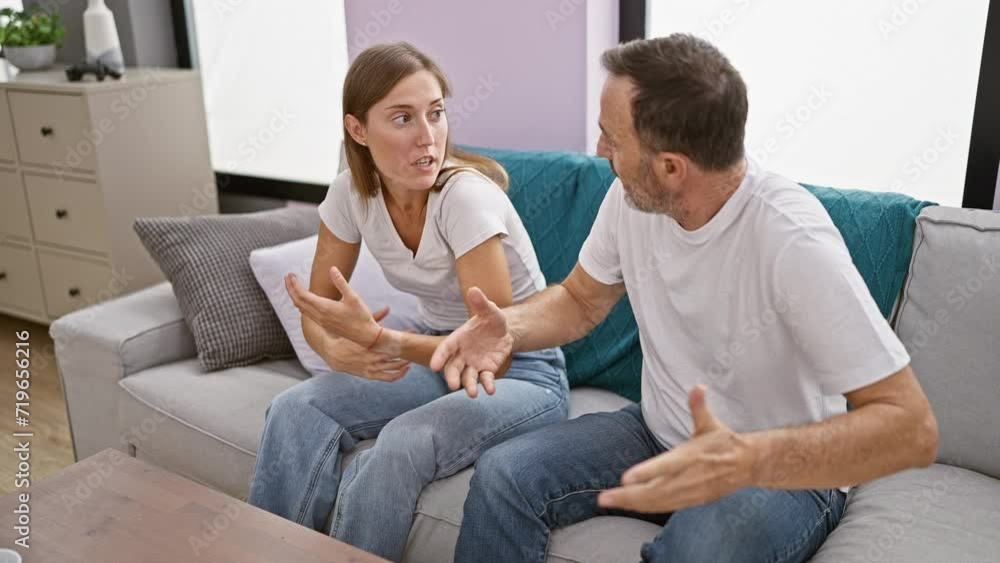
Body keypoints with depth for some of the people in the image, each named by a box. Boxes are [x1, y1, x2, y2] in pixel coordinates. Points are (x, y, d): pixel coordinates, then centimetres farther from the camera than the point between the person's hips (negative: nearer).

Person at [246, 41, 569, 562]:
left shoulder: (466, 195, -26)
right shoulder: (351, 193, -9)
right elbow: (316, 311, -1)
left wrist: (377, 338, -37)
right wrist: (340, 352, -25)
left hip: (521, 373, -5)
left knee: (402, 444, -31)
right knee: (295, 410, -16)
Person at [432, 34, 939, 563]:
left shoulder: (791, 239, -29)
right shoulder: (631, 199, -10)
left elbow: (911, 427, -29)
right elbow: (581, 301, 7)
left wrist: (748, 460, -45)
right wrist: (509, 326, -16)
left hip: (785, 468, -5)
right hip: (660, 435, 6)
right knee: (501, 475, -13)